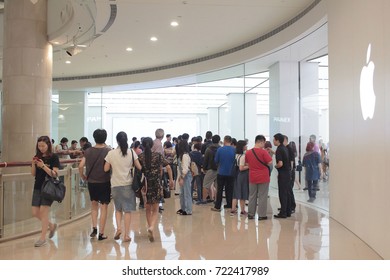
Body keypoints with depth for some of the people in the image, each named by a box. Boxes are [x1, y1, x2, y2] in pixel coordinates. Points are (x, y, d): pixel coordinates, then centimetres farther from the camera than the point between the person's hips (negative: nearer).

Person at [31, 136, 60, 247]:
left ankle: (42, 238, 5)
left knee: (43, 211, -6)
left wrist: (43, 166, -23)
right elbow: (33, 174, 8)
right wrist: (33, 164, -10)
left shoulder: (53, 157, -7)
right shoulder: (37, 157, 7)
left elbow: (55, 174, -13)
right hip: (38, 187, 6)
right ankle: (51, 225, 29)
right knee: (35, 213, 6)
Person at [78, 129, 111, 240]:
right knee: (104, 207, 6)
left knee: (94, 204, 23)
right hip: (104, 182, -3)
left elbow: (81, 166, -4)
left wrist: (83, 176, 11)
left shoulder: (88, 151, 0)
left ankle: (94, 228, 12)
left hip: (91, 182, 3)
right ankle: (101, 233, 8)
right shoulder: (108, 151, -9)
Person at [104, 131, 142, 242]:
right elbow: (139, 167, -5)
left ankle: (118, 227, 0)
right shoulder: (131, 152, -5)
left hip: (115, 184, 1)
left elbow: (106, 169, -3)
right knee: (128, 209, 6)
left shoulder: (111, 153, -4)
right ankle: (126, 234, 6)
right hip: (128, 184, -1)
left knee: (118, 208, 19)